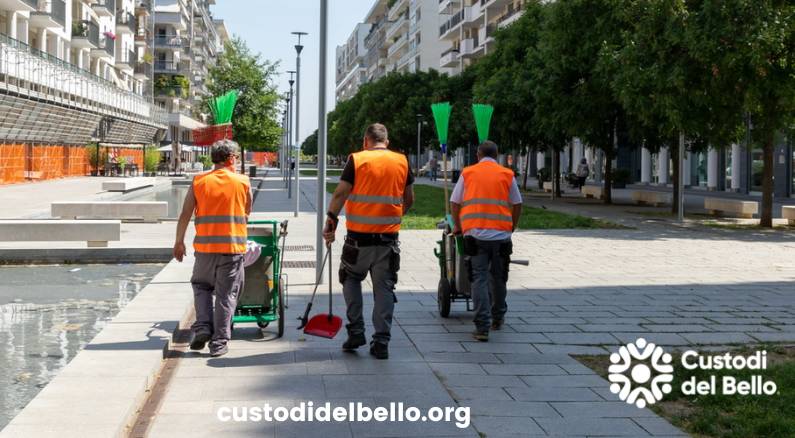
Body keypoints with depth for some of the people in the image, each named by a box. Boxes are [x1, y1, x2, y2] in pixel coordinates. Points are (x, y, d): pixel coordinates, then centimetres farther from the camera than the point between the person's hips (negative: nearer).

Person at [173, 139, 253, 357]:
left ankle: (202, 327, 6)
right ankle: (219, 341, 5)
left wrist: (179, 242, 9)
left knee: (201, 285, 21)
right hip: (233, 245, -1)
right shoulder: (243, 182, 1)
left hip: (205, 246, 1)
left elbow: (185, 214, 1)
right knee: (226, 294, 5)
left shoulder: (198, 181, 2)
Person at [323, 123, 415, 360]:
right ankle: (381, 342, 7)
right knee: (384, 288, 8)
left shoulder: (357, 160, -3)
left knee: (351, 279, 19)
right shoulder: (402, 162, 5)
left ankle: (356, 332, 12)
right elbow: (409, 199, 12)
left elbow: (341, 193, -10)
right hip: (388, 237, 2)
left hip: (359, 236, -2)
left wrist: (331, 220, -4)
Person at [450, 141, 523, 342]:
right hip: (501, 234, 1)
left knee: (479, 278, -2)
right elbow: (517, 205, 9)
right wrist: (512, 227, 24)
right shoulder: (507, 174, 8)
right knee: (498, 278, 17)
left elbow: (454, 202, 10)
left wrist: (457, 226, 24)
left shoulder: (467, 173, 8)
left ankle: (482, 326, -9)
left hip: (475, 233, -1)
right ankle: (497, 318, 30)